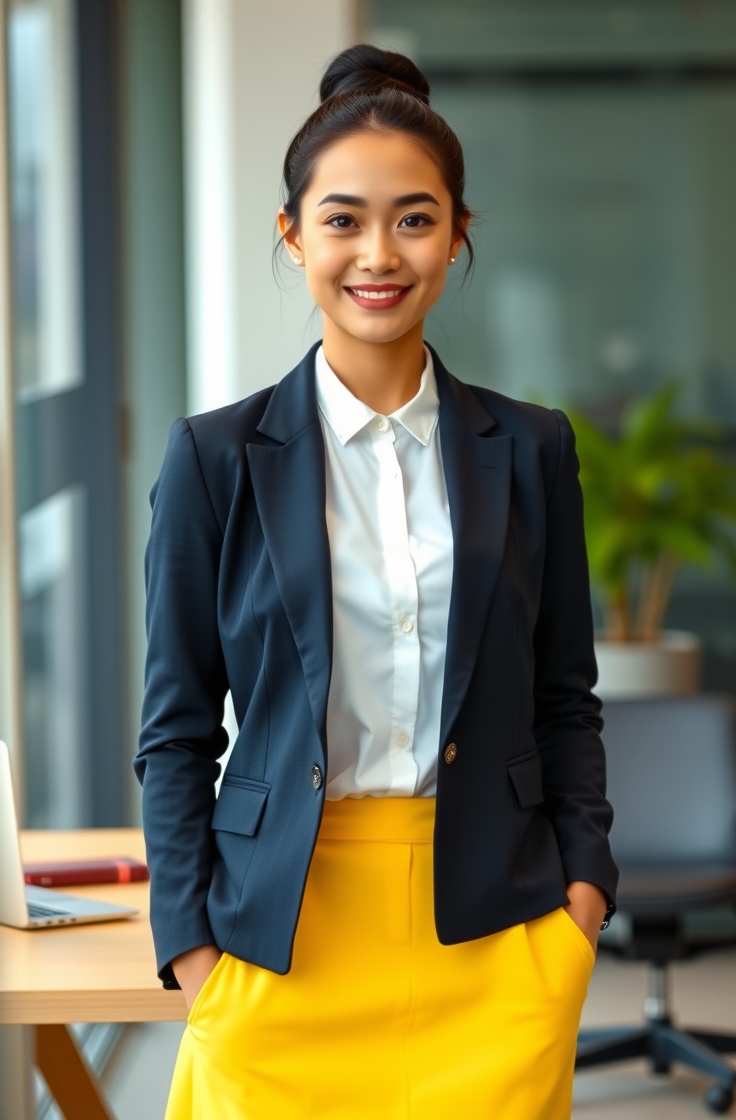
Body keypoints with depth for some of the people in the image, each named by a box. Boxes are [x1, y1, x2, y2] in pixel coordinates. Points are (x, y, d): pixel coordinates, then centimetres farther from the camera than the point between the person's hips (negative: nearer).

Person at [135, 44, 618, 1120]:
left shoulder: (529, 449, 7)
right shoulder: (218, 458, 1)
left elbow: (564, 700, 12)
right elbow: (176, 729, 3)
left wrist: (584, 879, -1)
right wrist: (191, 942, -4)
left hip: (493, 939, 2)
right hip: (283, 938, -1)